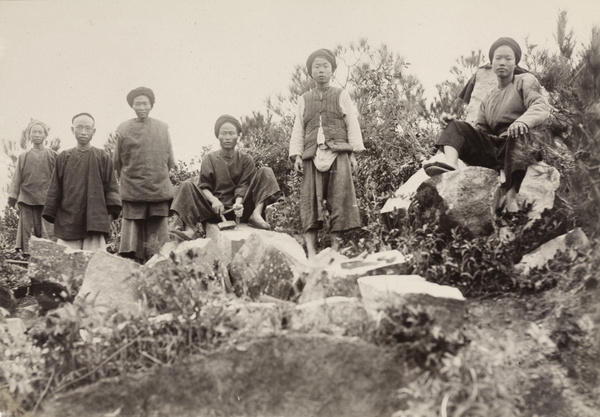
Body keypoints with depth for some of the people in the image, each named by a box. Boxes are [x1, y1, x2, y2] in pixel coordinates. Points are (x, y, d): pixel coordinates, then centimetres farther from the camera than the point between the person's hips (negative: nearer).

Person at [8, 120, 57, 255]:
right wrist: (12, 195, 2)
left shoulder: (52, 155, 8)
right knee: (26, 225, -2)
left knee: (43, 227, -5)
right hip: (26, 197, 2)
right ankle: (25, 252, 2)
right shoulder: (23, 157, 13)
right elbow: (17, 177, 10)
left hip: (45, 198, -2)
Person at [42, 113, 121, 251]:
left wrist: (111, 212, -4)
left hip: (95, 221, -2)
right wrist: (50, 215, 9)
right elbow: (54, 189, 13)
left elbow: (112, 187, 6)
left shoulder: (103, 158, 6)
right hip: (67, 222, 2)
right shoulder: (63, 158, 11)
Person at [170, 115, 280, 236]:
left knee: (265, 172, -12)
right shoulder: (209, 159, 9)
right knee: (186, 186, -18)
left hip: (239, 207, 0)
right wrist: (214, 200, -21)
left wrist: (238, 202, -25)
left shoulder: (246, 160, 8)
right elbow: (204, 186, 1)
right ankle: (189, 229, -37)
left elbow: (243, 185, -4)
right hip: (216, 208, 1)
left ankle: (256, 214, -32)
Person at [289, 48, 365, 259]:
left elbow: (352, 125, 9)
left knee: (339, 198, -8)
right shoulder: (304, 100, 20)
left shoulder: (341, 96, 15)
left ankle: (335, 245, -5)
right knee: (310, 200, -9)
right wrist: (296, 155, 2)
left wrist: (353, 153, -1)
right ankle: (311, 251, -12)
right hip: (312, 155, 1)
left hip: (338, 153, -1)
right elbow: (298, 129, 16)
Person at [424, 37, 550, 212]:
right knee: (458, 127, -8)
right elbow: (479, 130, 22)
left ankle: (511, 194, -56)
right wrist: (453, 123, 2)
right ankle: (449, 160, -44)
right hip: (494, 149, 5)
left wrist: (524, 120, -30)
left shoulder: (525, 81, 14)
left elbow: (542, 107, -5)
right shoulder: (489, 98, 30)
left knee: (518, 135, -38)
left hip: (521, 145, -5)